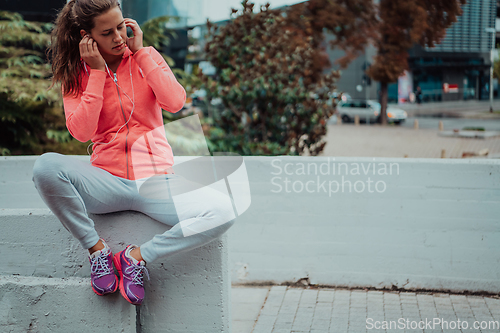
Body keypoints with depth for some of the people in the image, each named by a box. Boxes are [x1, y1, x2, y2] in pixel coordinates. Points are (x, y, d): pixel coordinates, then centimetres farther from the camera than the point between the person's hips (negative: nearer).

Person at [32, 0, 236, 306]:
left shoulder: (145, 57, 7)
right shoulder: (76, 74, 6)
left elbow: (175, 102, -11)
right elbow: (81, 132, -11)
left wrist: (141, 51, -8)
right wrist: (97, 71, -10)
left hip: (155, 179, 1)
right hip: (107, 181, 0)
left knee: (223, 212, -27)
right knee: (46, 167, -32)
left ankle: (137, 256, -13)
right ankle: (96, 249, -14)